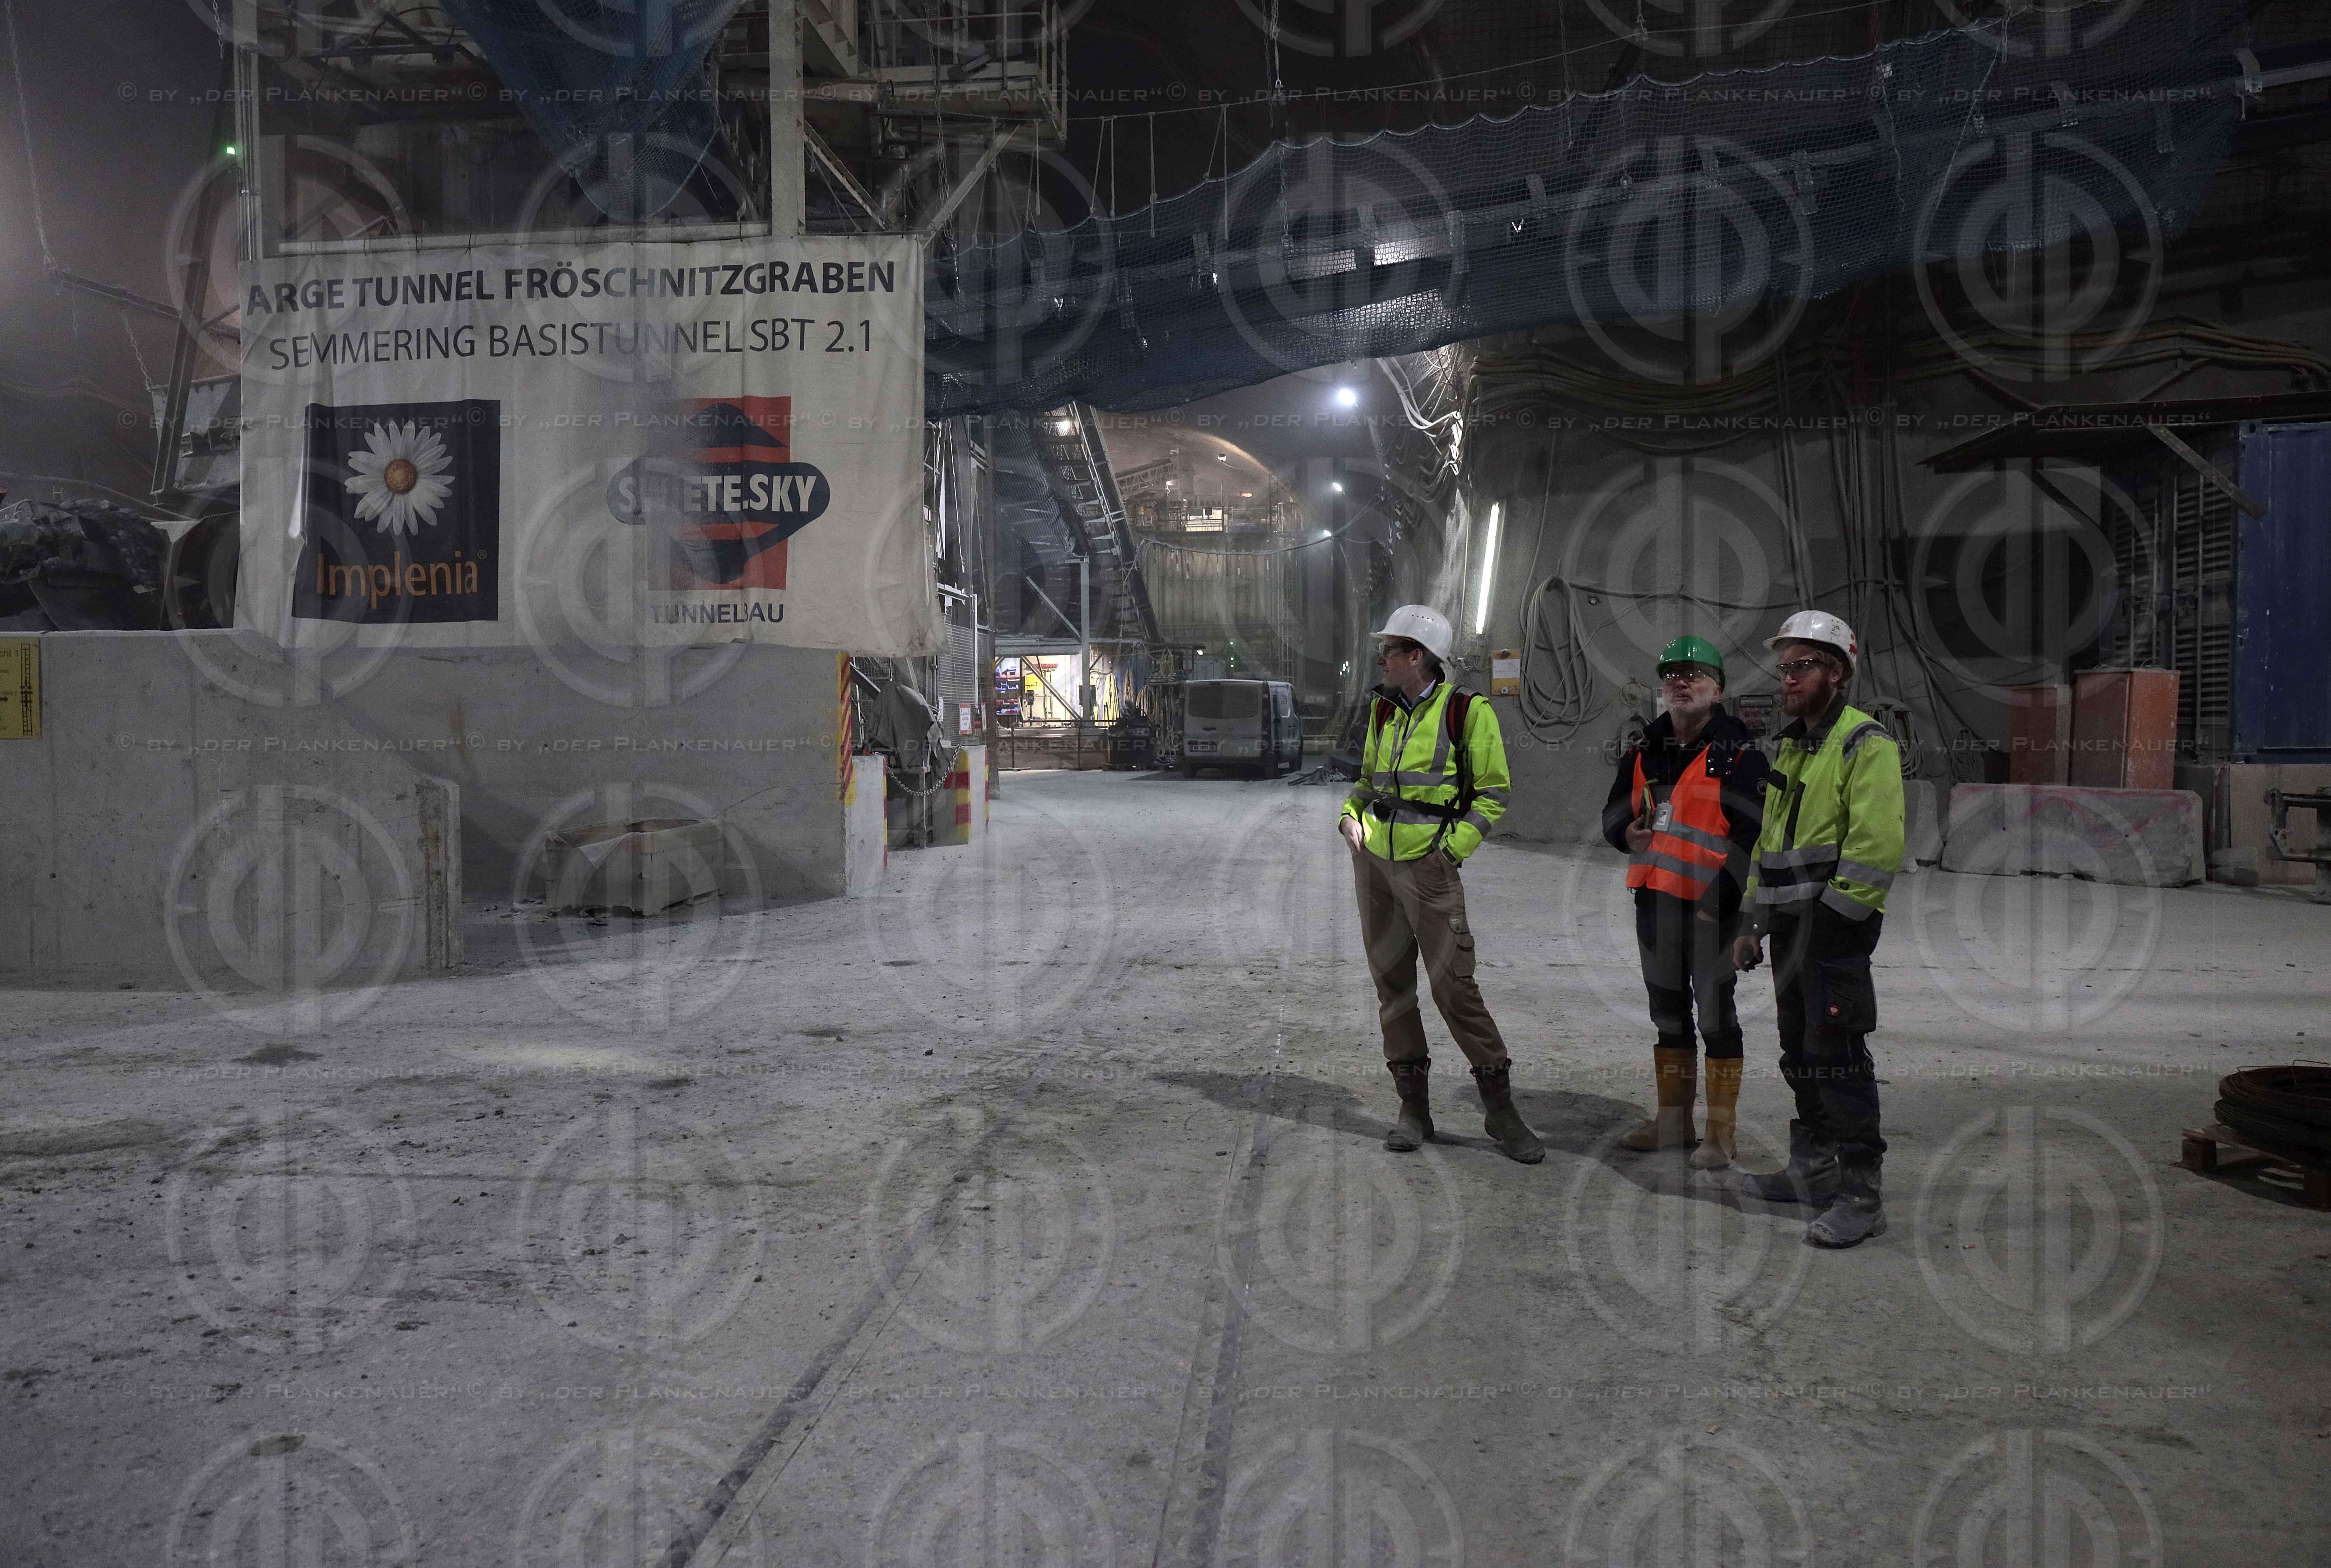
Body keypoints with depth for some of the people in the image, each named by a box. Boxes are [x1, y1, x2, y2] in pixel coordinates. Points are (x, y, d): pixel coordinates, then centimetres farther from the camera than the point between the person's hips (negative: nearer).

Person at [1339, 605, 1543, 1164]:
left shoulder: (1466, 711, -7)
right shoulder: (1383, 711, 11)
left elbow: (1493, 793, -4)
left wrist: (1452, 846, -12)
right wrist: (1350, 814, 5)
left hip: (1428, 865, -6)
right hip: (1373, 859, 6)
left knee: (1454, 986, -9)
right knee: (1392, 983, 6)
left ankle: (1501, 1112, 2)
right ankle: (1413, 1109, 15)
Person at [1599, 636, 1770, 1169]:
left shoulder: (1739, 752, -7)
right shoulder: (1645, 751, 12)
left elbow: (1752, 834, -12)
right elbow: (1616, 812, 20)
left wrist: (1719, 897, -20)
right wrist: (1628, 834, -3)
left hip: (1712, 904, -6)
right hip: (1655, 899, 7)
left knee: (1716, 1015, 0)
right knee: (1668, 1013, 16)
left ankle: (1721, 1134, 10)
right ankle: (1673, 1121, 28)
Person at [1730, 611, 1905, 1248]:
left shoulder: (1866, 745, -10)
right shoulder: (1791, 747, 19)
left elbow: (1877, 848, -19)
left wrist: (1833, 921, -20)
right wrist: (1754, 921, 19)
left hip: (1834, 926, -9)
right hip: (1790, 924, 9)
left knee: (1836, 1057, -8)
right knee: (1800, 1054, 15)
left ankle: (1861, 1196, -2)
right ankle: (1814, 1171, 27)